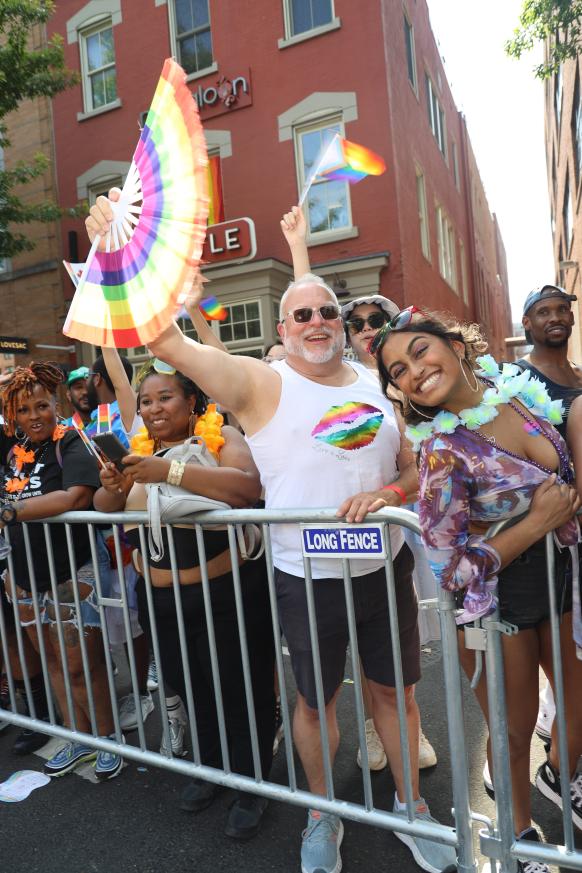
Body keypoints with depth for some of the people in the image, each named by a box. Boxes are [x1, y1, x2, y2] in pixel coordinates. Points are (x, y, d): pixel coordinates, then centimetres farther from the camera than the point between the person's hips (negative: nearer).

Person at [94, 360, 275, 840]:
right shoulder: (141, 450, 7)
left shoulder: (221, 436, -11)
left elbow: (248, 485, -29)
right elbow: (104, 511, 7)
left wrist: (170, 471, -35)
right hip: (161, 599, 6)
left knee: (243, 689, 8)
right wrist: (112, 488, -17)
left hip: (230, 594, -5)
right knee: (189, 687, 20)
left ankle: (252, 785, 32)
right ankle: (210, 766, 45)